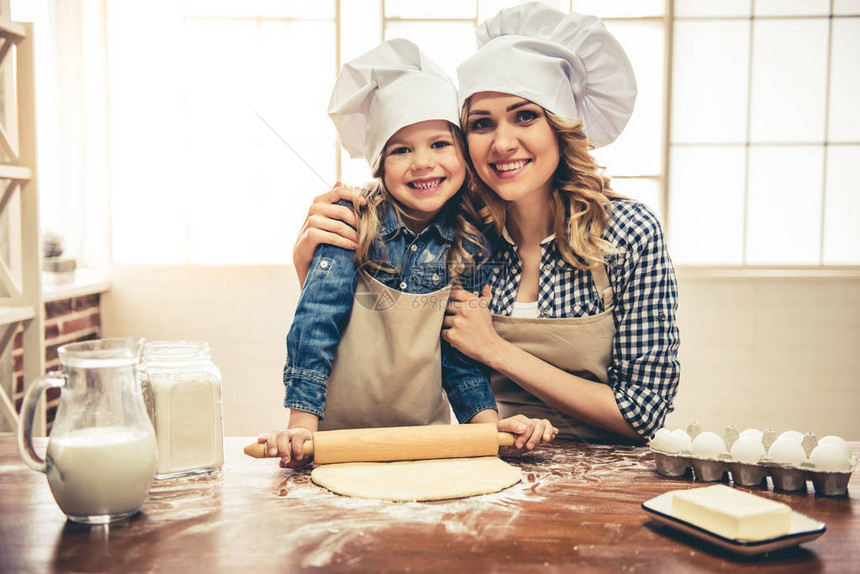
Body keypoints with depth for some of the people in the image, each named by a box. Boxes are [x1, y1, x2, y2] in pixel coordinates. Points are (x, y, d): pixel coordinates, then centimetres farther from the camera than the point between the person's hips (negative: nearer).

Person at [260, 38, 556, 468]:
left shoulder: (470, 242, -4)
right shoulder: (354, 222, -12)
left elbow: (461, 349, 2)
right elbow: (316, 321, -16)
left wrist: (487, 420, -11)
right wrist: (301, 426, -22)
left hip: (426, 436, 2)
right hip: (337, 435, -2)